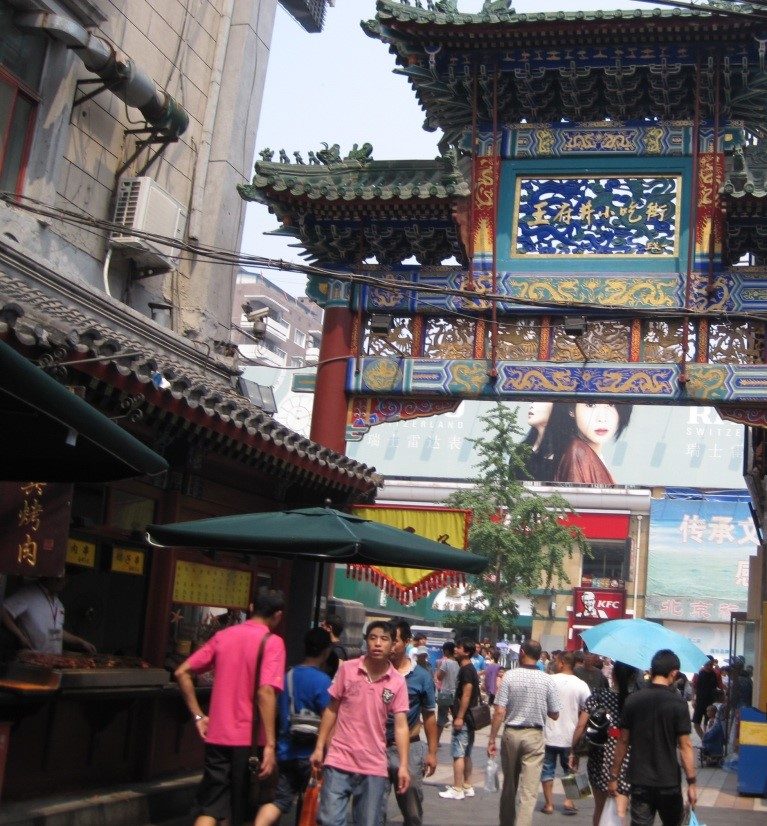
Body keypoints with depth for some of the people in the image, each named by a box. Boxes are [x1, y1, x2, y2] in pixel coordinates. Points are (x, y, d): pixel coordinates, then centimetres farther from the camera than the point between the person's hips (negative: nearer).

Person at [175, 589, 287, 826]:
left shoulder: (223, 636, 9)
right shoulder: (272, 642, -8)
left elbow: (182, 673, 7)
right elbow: (266, 692, -20)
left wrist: (198, 715, 10)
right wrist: (270, 745, -20)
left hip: (217, 736, 4)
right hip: (250, 739, -4)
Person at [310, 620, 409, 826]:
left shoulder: (398, 682, -1)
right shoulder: (346, 669, -2)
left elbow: (400, 725, -2)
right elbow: (331, 709, 5)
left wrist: (403, 765, -9)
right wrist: (319, 747, 3)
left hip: (374, 767, 1)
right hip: (339, 761, -1)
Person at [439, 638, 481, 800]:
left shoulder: (466, 670, -15)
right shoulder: (470, 669, 15)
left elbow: (466, 694, -21)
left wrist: (459, 717, -22)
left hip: (463, 718, -10)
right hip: (469, 718, 10)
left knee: (458, 754, -7)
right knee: (466, 754, 14)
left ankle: (457, 790, -5)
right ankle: (467, 786, 20)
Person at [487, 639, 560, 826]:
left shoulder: (510, 676, -8)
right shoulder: (547, 680, -5)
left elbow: (499, 712, -11)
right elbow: (554, 715, 2)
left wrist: (492, 739, -4)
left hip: (511, 733, 1)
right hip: (535, 736, -1)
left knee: (509, 786, 18)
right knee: (529, 791, -1)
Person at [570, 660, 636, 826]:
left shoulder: (598, 696, -2)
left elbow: (580, 726, -4)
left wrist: (574, 752, 6)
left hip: (599, 759, 2)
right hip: (625, 761, -2)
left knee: (600, 807, 20)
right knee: (619, 812, -3)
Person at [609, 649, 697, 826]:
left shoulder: (633, 700, -3)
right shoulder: (678, 704, -10)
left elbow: (623, 742, 1)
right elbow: (685, 746, -11)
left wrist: (614, 776, 8)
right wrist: (692, 782, -5)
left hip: (640, 781, 2)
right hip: (669, 782, -2)